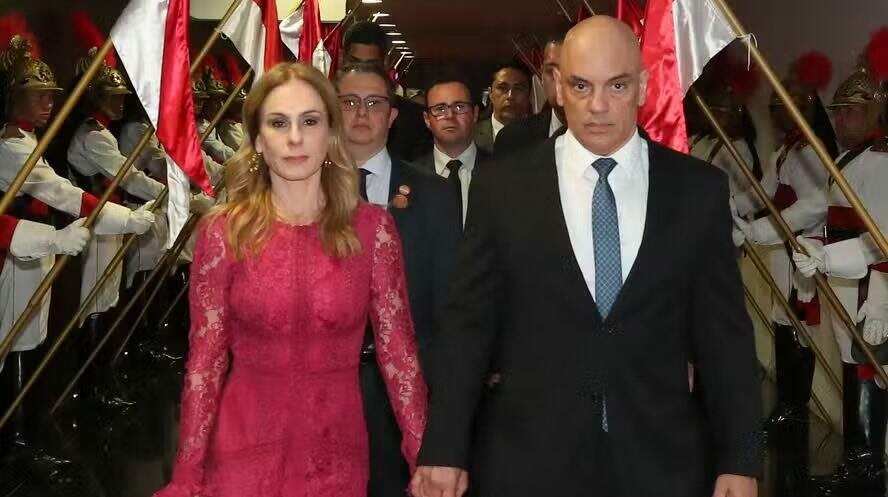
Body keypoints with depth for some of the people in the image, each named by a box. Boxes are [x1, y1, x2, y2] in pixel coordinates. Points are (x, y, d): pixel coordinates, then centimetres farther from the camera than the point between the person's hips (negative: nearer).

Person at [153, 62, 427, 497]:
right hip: (245, 449, -1)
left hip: (336, 450, 1)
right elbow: (204, 359, -4)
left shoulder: (371, 227, -4)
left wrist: (425, 459, -7)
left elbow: (398, 348, -3)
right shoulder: (224, 231, -6)